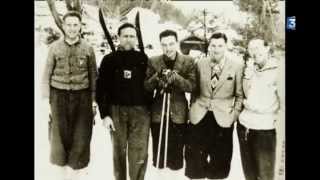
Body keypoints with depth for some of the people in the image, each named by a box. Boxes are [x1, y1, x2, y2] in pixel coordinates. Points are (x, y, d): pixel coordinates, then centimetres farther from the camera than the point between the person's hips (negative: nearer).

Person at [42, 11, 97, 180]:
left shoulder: (88, 49, 1)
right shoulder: (55, 47, 0)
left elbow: (93, 75, 5)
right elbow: (47, 74, 3)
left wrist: (94, 99, 2)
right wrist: (46, 99, -1)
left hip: (82, 96, 0)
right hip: (59, 95, 0)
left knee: (81, 134, 4)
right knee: (60, 132, 8)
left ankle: (74, 164, 24)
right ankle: (62, 161, 31)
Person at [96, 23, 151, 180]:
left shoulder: (143, 59, 4)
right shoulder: (110, 59, 2)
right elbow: (101, 88, 0)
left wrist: (151, 109, -2)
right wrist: (104, 114, -6)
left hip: (140, 111, 0)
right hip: (116, 111, 1)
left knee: (139, 153, -1)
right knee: (119, 150, 13)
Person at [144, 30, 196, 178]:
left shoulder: (188, 62, -3)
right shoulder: (153, 61, 0)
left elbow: (192, 86, -10)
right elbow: (146, 87, -3)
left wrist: (175, 77, -24)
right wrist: (157, 76, -22)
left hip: (179, 113, -1)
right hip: (158, 112, 1)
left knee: (176, 153, 8)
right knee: (158, 152, 12)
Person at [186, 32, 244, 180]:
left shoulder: (237, 65, -4)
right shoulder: (200, 63, 1)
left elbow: (240, 94, 3)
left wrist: (235, 113, -3)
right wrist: (193, 108, 6)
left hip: (223, 118, -1)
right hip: (199, 116, 1)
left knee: (220, 159, 12)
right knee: (194, 158, 10)